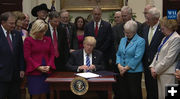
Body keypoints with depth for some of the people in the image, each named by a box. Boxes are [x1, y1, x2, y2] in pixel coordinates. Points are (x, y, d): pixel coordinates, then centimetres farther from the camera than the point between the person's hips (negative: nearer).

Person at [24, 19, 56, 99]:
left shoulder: (48, 39, 11)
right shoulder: (28, 40, -1)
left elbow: (52, 54, 11)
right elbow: (27, 56, -6)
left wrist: (49, 66, -6)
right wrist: (38, 67, -13)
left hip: (47, 71, 4)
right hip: (34, 71, -4)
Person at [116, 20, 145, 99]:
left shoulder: (140, 41, -7)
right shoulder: (123, 40, 14)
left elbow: (137, 58, -15)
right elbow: (118, 54, 13)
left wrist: (126, 68, -13)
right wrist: (119, 65, -4)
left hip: (134, 72, -6)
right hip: (122, 72, 6)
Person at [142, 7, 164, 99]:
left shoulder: (162, 29, -13)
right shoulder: (145, 28, 9)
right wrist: (143, 62, 10)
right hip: (147, 64, 6)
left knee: (156, 91, 1)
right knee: (148, 89, 16)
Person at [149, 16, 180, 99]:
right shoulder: (165, 38, 20)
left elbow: (169, 58, -17)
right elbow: (158, 54, 17)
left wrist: (157, 70, -13)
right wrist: (152, 67, 4)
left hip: (168, 74, -9)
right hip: (160, 73, 9)